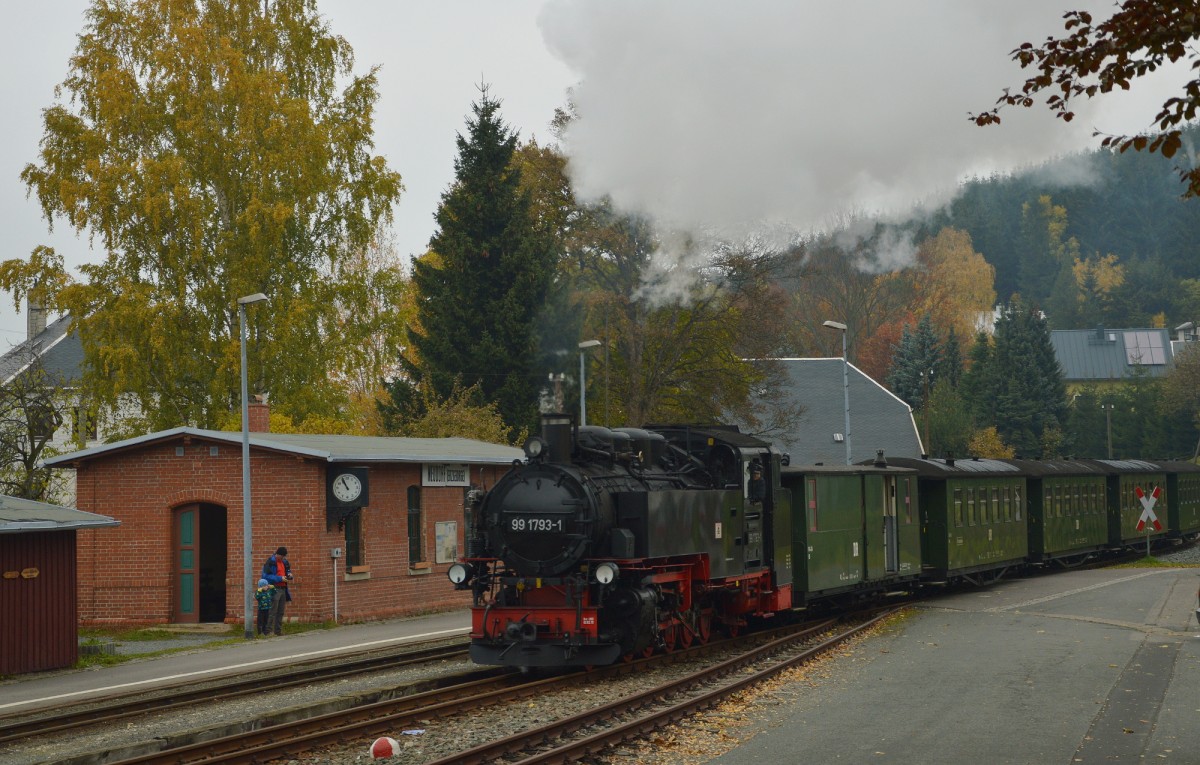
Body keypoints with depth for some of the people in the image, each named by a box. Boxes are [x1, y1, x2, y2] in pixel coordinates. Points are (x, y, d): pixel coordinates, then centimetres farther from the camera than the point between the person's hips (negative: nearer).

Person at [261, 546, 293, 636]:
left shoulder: (284, 562, 15)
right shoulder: (270, 562, -10)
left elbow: (288, 570, 29)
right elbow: (266, 576, -16)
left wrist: (289, 575, 4)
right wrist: (280, 578, -20)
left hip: (283, 589, 8)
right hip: (274, 589, -8)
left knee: (281, 612, 10)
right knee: (272, 612, -11)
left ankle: (278, 631, 16)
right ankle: (268, 631, -11)